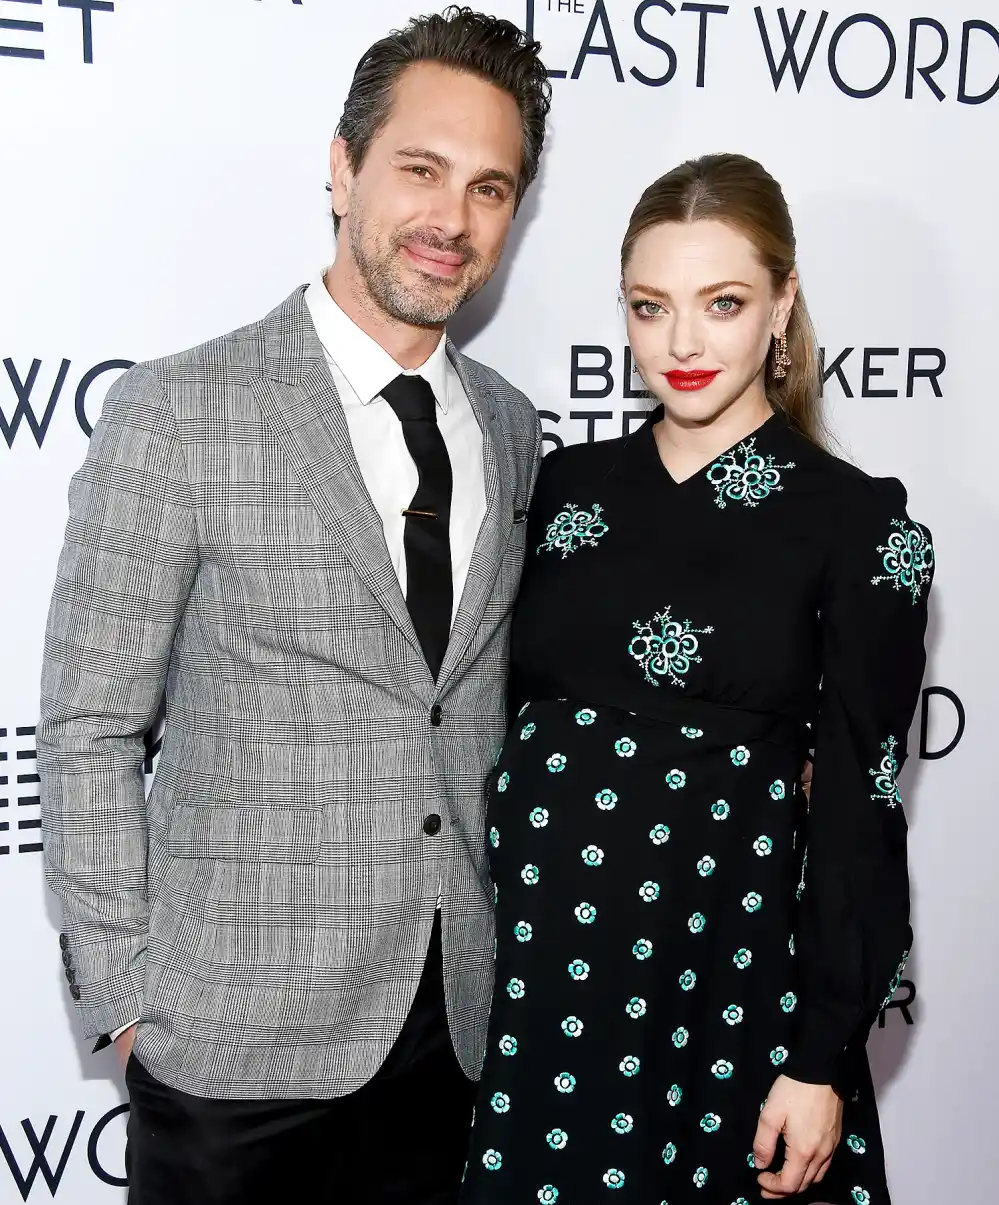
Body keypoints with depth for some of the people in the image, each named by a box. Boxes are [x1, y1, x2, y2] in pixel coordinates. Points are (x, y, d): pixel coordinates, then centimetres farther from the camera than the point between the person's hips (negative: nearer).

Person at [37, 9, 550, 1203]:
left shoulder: (509, 426, 5)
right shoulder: (177, 413, -12)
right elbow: (88, 726, -10)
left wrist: (510, 940, 10)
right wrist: (126, 994, -8)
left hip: (455, 1016, 5)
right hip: (239, 1028, -4)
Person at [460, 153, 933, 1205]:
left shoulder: (854, 523, -7)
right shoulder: (565, 486, 4)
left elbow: (856, 812, -7)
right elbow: (501, 716, 9)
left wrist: (822, 1059, -8)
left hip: (731, 980, -3)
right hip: (532, 969, 3)